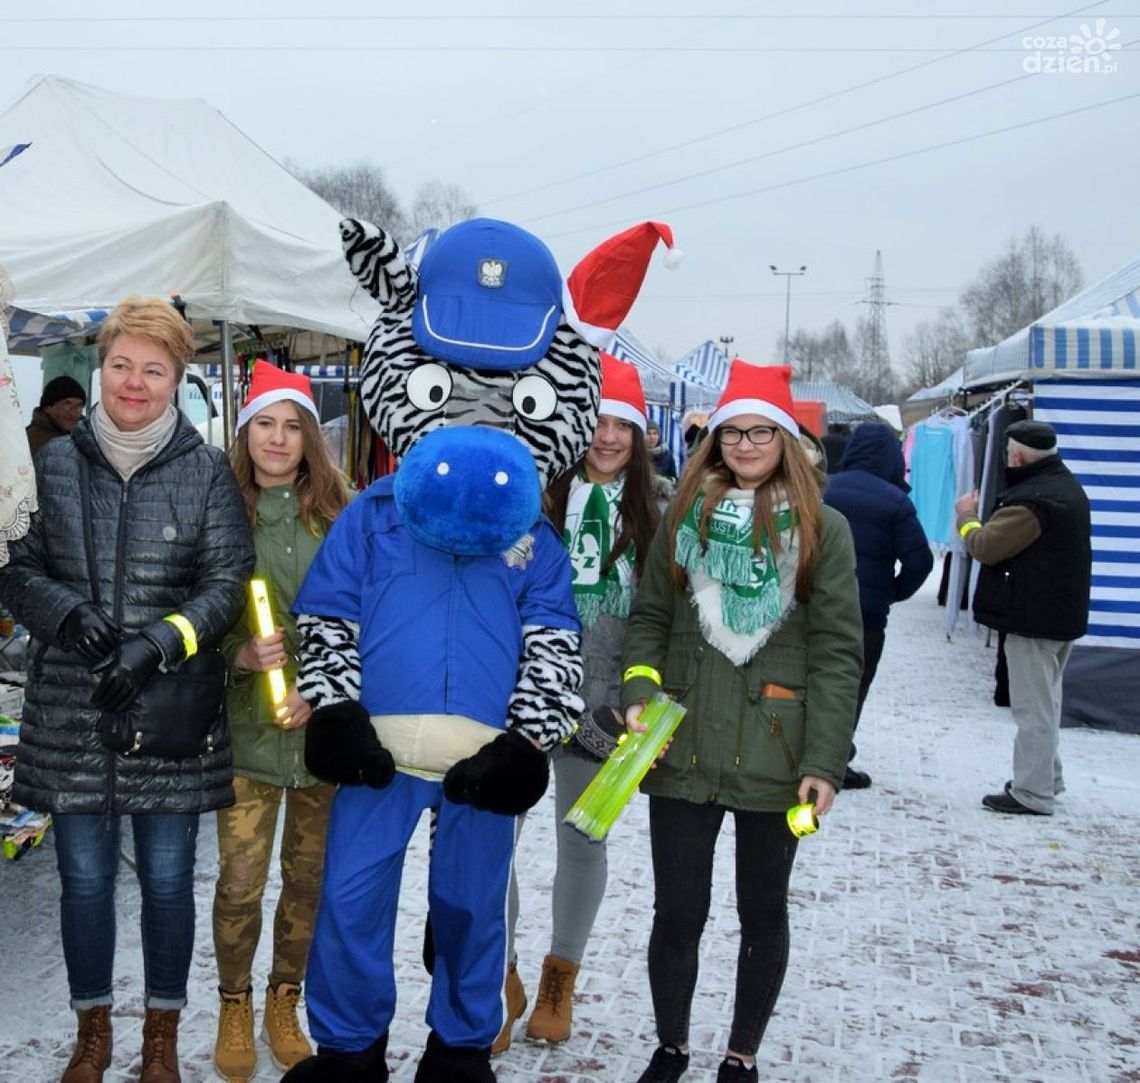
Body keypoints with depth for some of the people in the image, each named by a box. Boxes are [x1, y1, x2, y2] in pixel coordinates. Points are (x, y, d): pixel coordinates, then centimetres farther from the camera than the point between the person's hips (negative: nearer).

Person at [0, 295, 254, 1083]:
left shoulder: (206, 470, 1)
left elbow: (228, 582, -2)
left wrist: (159, 643, -16)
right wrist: (65, 612, -12)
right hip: (70, 709, 2)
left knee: (167, 878, 7)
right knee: (84, 877, 9)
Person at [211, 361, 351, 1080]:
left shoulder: (338, 511, 1)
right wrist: (241, 656, -16)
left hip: (327, 724, 1)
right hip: (249, 725, -1)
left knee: (311, 875, 11)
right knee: (240, 882, 2)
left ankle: (285, 1003, 31)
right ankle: (235, 1008, 26)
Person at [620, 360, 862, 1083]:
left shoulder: (823, 528, -1)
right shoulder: (685, 515, 6)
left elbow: (837, 653, -4)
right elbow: (650, 618, 9)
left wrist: (825, 762, -10)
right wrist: (639, 693, -8)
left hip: (773, 756, -1)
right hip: (683, 750, 2)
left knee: (764, 913, 13)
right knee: (677, 913, 8)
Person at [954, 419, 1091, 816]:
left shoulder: (1033, 499, -24)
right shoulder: (1067, 486, 11)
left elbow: (986, 547, -21)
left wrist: (966, 516, -2)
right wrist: (982, 519, 7)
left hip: (1033, 616, -10)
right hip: (1062, 614, 11)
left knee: (1033, 706, -4)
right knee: (1046, 701, 20)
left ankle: (1033, 793, 2)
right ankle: (1048, 778, 31)